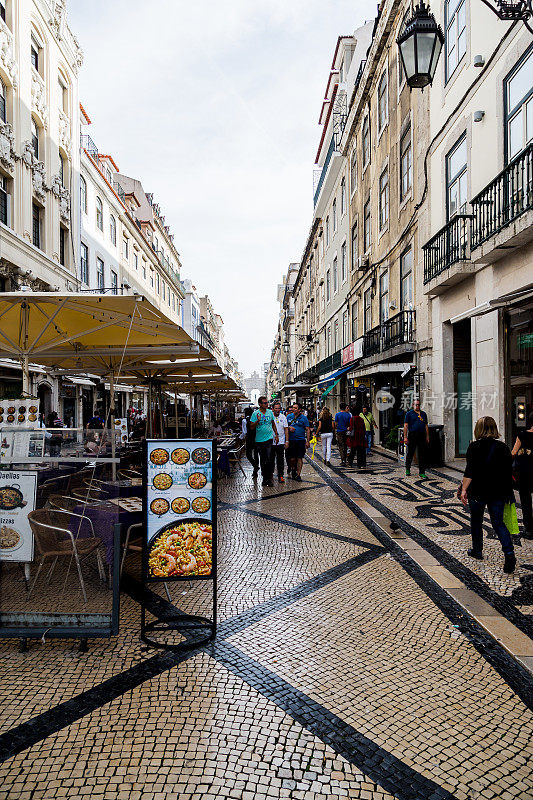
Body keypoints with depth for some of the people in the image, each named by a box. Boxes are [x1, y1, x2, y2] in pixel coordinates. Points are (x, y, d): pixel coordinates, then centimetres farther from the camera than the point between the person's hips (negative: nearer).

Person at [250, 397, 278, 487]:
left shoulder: (270, 412, 4)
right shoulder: (255, 414, -5)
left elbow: (273, 424, 17)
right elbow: (251, 427, -7)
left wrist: (276, 435, 14)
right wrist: (258, 421, -23)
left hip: (269, 439, 1)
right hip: (259, 440, -1)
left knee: (269, 459, -7)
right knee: (262, 460, 9)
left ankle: (269, 478, -1)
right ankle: (264, 477, 20)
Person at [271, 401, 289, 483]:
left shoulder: (283, 417, 3)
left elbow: (286, 429, 5)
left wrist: (287, 441, -1)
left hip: (281, 442, 1)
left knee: (280, 460, 4)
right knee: (271, 459, 9)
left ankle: (280, 475, 10)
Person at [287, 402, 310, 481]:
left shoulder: (304, 418, 0)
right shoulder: (289, 416, 8)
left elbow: (307, 430, 0)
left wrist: (307, 441, -5)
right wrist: (289, 428, -6)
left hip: (300, 440, -2)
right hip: (291, 440, 2)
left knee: (299, 458, 0)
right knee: (292, 459, 4)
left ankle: (298, 474, 7)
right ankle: (293, 469, 32)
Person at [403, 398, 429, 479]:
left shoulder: (423, 414, 16)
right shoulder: (409, 413, 3)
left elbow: (426, 426, 18)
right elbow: (405, 425, -2)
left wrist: (427, 437, 12)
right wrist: (405, 437, -9)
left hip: (422, 436, 3)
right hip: (412, 436, -3)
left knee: (422, 455, 2)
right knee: (410, 453, 6)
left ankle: (422, 473, 5)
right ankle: (407, 469, 25)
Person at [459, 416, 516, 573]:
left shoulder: (474, 447, -10)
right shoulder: (503, 447, 0)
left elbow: (469, 471, -18)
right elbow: (509, 472, 3)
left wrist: (464, 490, -16)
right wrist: (508, 493, 12)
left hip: (478, 492, -2)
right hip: (498, 492, 3)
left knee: (476, 521, 17)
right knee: (498, 523, 8)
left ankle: (477, 550, 30)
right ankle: (509, 553, -9)